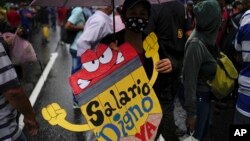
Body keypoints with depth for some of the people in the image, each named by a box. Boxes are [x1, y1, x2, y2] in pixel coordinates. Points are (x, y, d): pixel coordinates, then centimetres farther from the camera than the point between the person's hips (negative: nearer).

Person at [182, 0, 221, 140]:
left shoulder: (206, 37, -2)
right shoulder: (196, 44, -26)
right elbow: (190, 79, -24)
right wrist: (191, 111, -20)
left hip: (207, 94, 8)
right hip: (199, 97, -8)